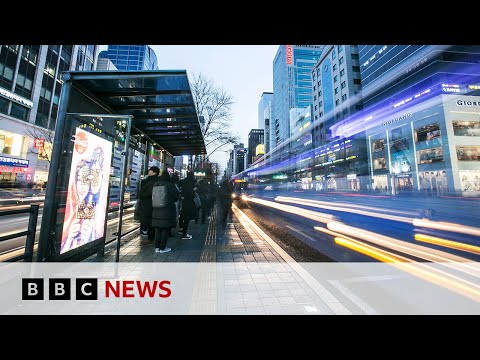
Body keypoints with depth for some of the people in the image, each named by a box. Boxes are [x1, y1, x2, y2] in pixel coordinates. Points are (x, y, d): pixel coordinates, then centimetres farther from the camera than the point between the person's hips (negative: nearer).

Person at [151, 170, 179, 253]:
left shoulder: (155, 185, 0)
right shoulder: (170, 185, -15)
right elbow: (176, 197, -4)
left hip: (156, 211, 5)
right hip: (168, 211, -5)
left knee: (158, 230, 15)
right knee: (165, 230, 5)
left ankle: (157, 247, 23)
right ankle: (162, 248, 13)